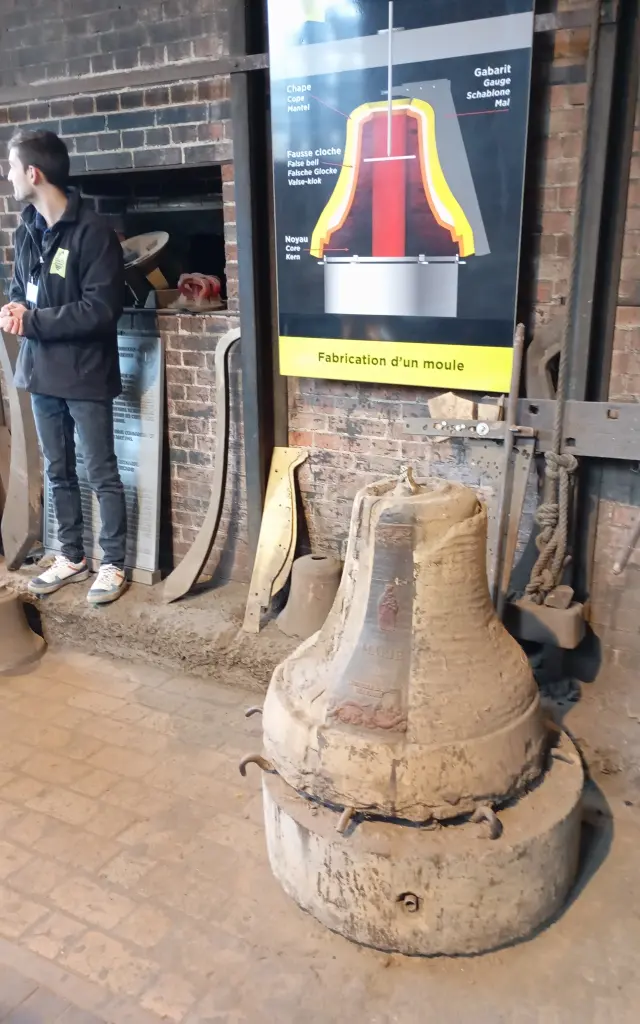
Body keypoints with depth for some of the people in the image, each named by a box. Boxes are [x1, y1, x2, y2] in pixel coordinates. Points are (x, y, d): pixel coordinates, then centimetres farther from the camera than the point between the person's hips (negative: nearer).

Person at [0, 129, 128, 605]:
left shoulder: (93, 231, -13)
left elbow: (102, 309, -20)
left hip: (85, 374, -7)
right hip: (42, 371, 8)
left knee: (102, 474, 3)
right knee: (59, 472, 15)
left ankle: (114, 564, 16)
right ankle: (72, 557, 29)